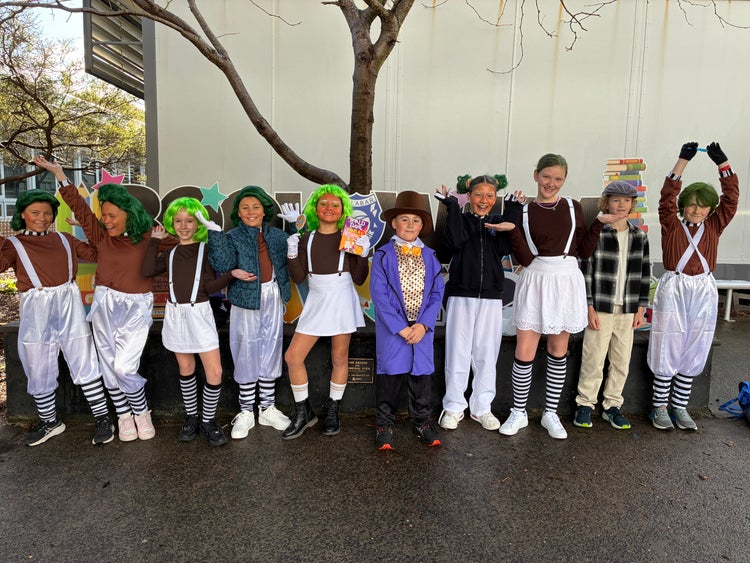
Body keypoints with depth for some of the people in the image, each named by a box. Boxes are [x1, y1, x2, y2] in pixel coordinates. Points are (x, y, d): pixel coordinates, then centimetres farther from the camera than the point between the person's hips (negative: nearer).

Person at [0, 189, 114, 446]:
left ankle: (102, 418, 9)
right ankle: (49, 421, 28)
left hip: (69, 307, 1)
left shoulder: (64, 239, 13)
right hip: (36, 311, 0)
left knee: (84, 364, 0)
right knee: (39, 371, 9)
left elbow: (95, 253, 9)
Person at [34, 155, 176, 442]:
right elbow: (79, 206, 5)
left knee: (124, 367, -10)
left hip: (136, 307, -3)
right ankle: (123, 415, 22)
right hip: (105, 304, 4)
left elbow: (175, 238, 1)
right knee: (109, 365, 6)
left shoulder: (146, 238, -3)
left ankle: (141, 412, 13)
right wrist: (58, 172, 4)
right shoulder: (101, 236, 4)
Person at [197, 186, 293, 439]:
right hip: (246, 300, -3)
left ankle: (268, 408, 24)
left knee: (271, 353, 10)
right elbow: (222, 264, -20)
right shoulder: (232, 238, -2)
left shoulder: (278, 236, 8)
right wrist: (214, 232, -25)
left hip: (273, 300, 3)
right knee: (247, 355, 3)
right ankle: (246, 412, 17)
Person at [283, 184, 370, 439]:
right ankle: (303, 412, 15)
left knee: (339, 358, 5)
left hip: (342, 301, -2)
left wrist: (363, 254, -13)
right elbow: (298, 278, 3)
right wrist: (292, 254, -9)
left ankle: (332, 411, 25)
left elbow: (359, 279, -1)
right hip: (316, 302, 3)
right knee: (293, 356, -2)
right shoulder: (306, 239, 8)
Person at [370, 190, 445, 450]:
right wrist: (400, 327, -14)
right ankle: (384, 424, 19)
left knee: (422, 371, 10)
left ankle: (421, 421, 27)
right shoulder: (383, 255, -3)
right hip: (392, 326, -3)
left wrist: (424, 325, -10)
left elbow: (437, 293, 3)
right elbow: (378, 294, -9)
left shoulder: (429, 256, 6)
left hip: (422, 327, 3)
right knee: (390, 371, 3)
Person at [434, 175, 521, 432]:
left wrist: (512, 221, -13)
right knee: (457, 352, 2)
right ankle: (454, 407, 15)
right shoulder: (461, 219, 6)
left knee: (486, 353, 7)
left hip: (491, 297, 2)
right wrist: (452, 206, -12)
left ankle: (482, 407, 21)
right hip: (461, 295, -2)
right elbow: (455, 241, -15)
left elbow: (505, 249, -6)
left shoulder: (499, 221, 11)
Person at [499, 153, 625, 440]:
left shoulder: (573, 208, 7)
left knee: (558, 350, 10)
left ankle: (551, 413, 24)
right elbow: (525, 258, -8)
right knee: (524, 353, -3)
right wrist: (513, 230, -19)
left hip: (566, 281, 2)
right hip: (535, 282, -2)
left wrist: (598, 223, -3)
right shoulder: (523, 211, 0)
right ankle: (519, 413, 16)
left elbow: (584, 252, 4)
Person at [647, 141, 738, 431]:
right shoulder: (671, 224, 0)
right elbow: (668, 196, -11)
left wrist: (722, 162, -5)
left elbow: (731, 197, 1)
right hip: (673, 290, -3)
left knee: (693, 354, 10)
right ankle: (659, 407, 13)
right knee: (667, 351, 1)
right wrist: (683, 161, -16)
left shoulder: (714, 226, 8)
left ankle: (680, 407, 22)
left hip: (704, 293, 4)